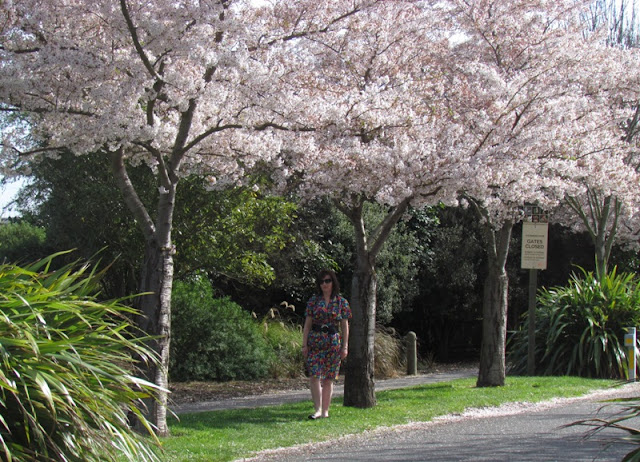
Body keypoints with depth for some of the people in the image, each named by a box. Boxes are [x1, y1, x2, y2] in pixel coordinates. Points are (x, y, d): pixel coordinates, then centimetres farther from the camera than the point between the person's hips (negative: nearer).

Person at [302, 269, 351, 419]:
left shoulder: (341, 302, 4)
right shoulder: (314, 300, 6)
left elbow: (345, 326, 7)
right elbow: (307, 324, 6)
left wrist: (345, 346, 1)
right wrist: (304, 344, 0)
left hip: (333, 343, 0)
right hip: (315, 341, 0)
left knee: (328, 379, 2)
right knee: (314, 376, -12)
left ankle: (325, 411, 9)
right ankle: (318, 409, -10)